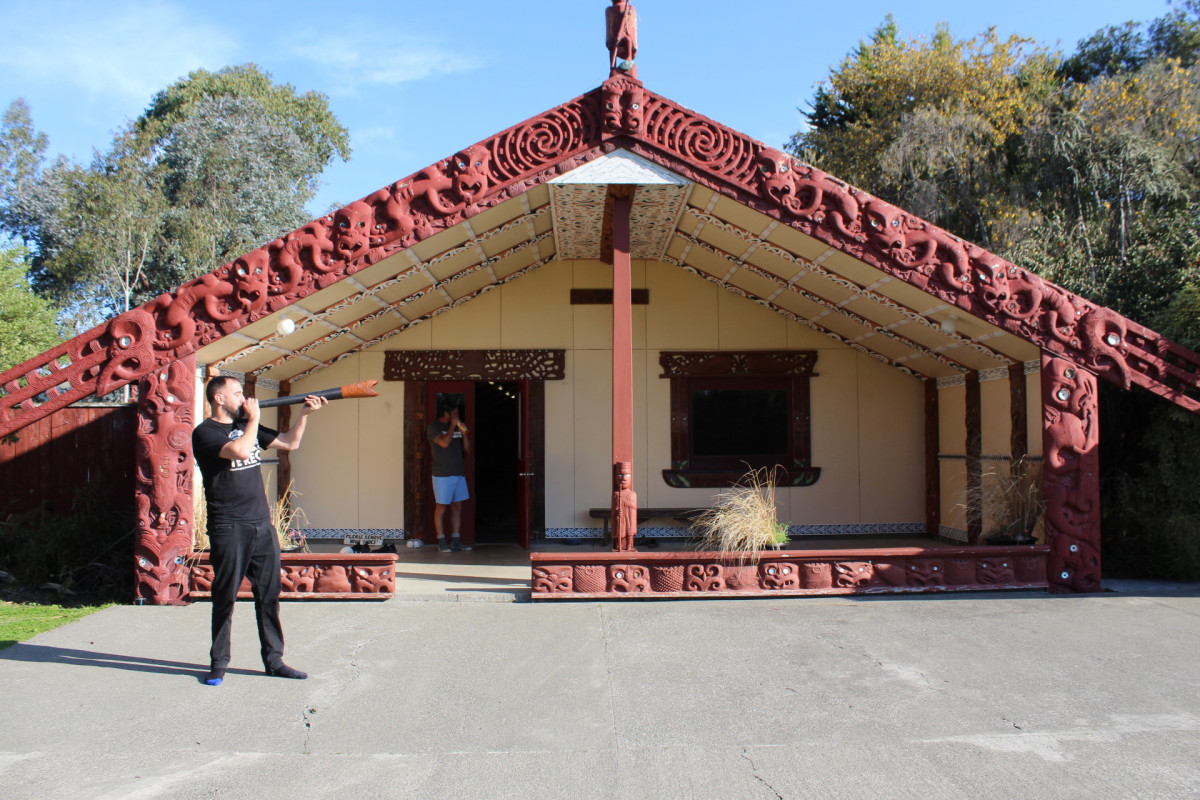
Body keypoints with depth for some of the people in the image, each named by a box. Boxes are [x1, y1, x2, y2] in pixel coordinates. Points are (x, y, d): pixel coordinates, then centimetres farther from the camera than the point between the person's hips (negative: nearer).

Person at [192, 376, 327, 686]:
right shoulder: (205, 433, -7)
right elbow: (241, 451, -23)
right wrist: (254, 418, -10)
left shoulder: (246, 426, 16)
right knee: (225, 597, 2)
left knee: (269, 596, 8)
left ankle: (274, 660, 16)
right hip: (229, 529, -7)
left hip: (262, 525, 7)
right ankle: (218, 663, 15)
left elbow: (290, 443, 20)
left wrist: (304, 414, 8)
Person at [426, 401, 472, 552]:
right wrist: (452, 426, -12)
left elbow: (467, 450, 13)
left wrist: (464, 433, -1)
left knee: (457, 507, 7)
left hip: (458, 473, 7)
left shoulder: (457, 427, 15)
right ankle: (441, 542, 3)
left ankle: (456, 541, 11)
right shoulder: (434, 427, -4)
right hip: (442, 474, -7)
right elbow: (444, 443, -22)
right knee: (441, 507, -2)